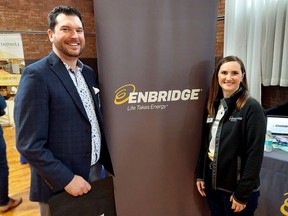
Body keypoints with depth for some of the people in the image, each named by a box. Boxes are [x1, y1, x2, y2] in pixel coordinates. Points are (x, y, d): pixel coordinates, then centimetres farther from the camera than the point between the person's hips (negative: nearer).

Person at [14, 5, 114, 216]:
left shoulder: (89, 73, 5)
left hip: (95, 172, 7)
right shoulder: (37, 75, -16)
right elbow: (29, 144, -18)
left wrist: (110, 164, 11)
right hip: (59, 184, -6)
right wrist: (67, 179, -18)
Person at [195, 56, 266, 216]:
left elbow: (255, 154, -16)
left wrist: (243, 193, -15)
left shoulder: (252, 108, -14)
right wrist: (200, 175, 6)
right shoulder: (213, 105, 2)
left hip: (237, 188, -5)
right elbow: (205, 144, 6)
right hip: (212, 185, 5)